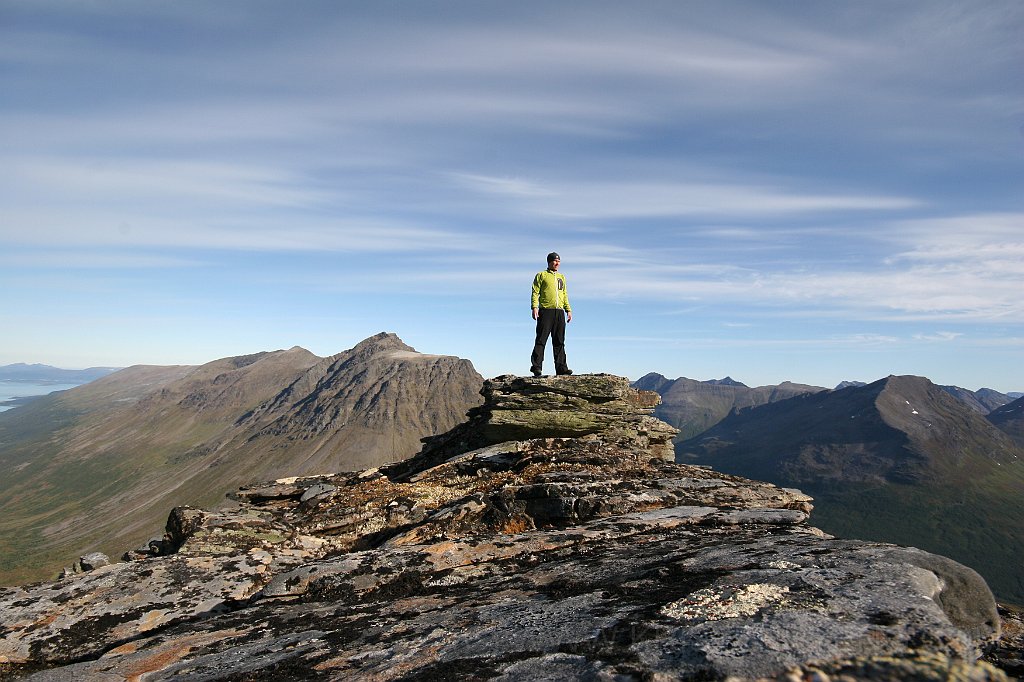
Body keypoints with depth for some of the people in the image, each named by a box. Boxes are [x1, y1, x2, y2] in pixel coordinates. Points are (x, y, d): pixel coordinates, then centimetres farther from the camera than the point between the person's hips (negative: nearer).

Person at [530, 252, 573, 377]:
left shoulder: (561, 277, 22)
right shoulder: (541, 275, 7)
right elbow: (535, 292, -1)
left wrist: (568, 310, 15)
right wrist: (534, 307, -15)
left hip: (560, 312, 5)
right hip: (546, 311, -5)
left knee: (559, 342, 3)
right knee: (541, 340, -7)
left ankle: (561, 368, 5)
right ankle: (536, 366, -7)